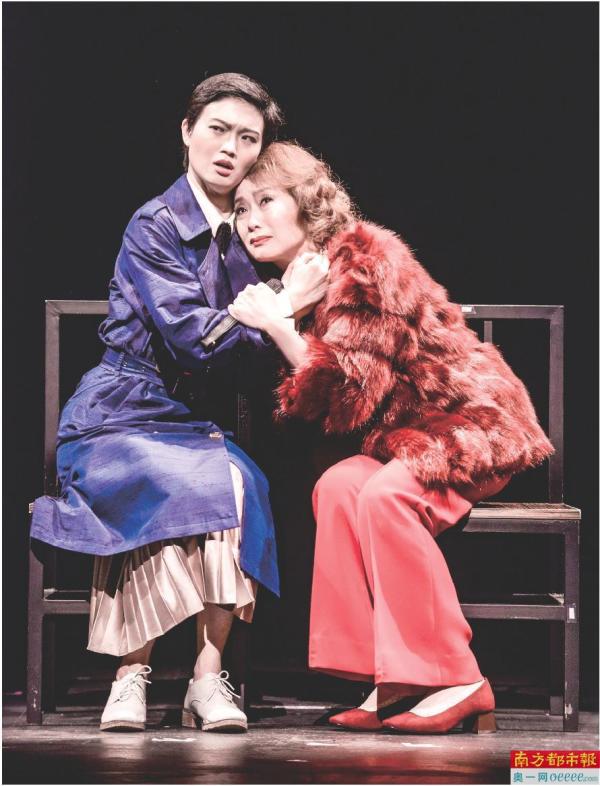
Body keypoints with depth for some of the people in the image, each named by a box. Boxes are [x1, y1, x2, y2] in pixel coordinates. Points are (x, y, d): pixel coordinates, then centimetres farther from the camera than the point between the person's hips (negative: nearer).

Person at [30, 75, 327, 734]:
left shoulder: (242, 235, 14)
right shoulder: (156, 226, -5)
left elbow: (249, 355, 19)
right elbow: (191, 336, -16)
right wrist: (285, 307, -13)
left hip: (194, 424, 5)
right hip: (121, 418, -5)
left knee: (237, 480, -30)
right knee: (184, 488, -36)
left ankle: (208, 677, -28)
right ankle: (131, 675, -25)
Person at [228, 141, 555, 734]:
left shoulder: (362, 255, -16)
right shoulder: (293, 283, 10)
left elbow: (351, 388, -22)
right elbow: (311, 404, 8)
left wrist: (275, 324, -24)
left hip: (470, 423, -7)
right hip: (397, 439, 7)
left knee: (384, 495, -32)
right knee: (336, 487, -22)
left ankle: (455, 683, -26)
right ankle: (389, 682, -24)